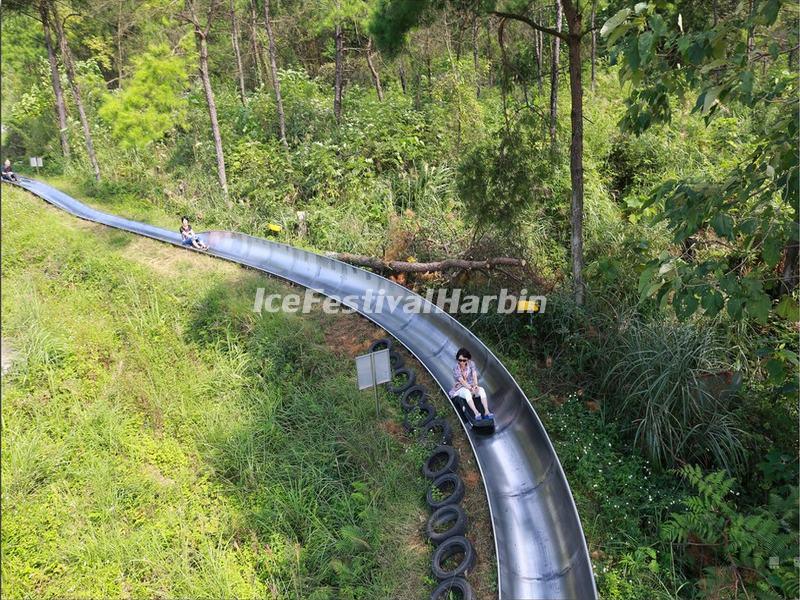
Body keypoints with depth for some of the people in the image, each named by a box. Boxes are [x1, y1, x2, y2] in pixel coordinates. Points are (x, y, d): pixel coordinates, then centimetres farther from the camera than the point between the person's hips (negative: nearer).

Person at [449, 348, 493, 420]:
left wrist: (475, 385, -34)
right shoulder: (456, 368, -12)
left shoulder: (471, 364, -2)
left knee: (482, 389, -26)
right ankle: (476, 413, -49)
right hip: (460, 388, -4)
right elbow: (462, 381, -21)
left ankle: (486, 412, -35)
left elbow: (474, 374, -16)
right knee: (467, 392, -37)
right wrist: (471, 388, -32)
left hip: (471, 386, 4)